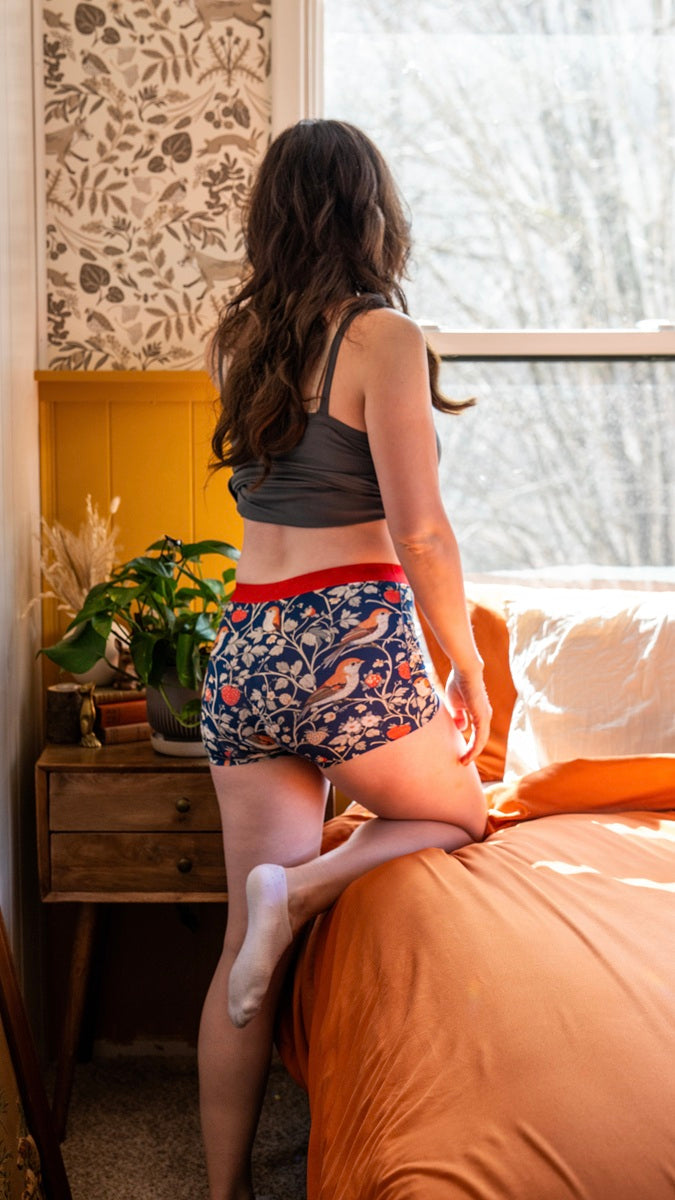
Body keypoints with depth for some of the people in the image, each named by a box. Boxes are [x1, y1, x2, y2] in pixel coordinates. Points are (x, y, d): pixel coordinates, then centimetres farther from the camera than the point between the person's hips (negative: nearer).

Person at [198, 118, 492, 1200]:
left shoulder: (242, 338, 10)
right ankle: (302, 887, -6)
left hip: (243, 648, 6)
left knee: (245, 946, 10)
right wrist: (469, 667, 1)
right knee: (460, 821, 21)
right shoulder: (382, 336, -8)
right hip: (351, 642, -6)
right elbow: (419, 533, -10)